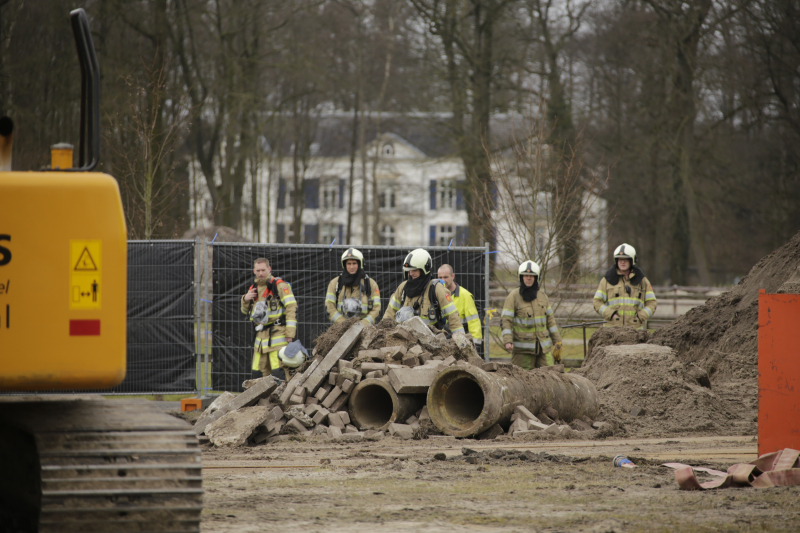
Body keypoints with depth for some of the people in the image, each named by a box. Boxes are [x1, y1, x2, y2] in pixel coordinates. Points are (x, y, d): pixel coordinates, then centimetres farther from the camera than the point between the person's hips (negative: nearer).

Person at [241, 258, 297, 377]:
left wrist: (290, 332, -17)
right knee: (264, 371, 7)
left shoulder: (279, 285, -4)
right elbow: (246, 311, 27)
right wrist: (245, 300, 4)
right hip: (261, 335, 7)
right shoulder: (253, 289, 17)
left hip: (277, 334, -7)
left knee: (279, 372, -14)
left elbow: (291, 307, -10)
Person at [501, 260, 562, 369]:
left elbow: (550, 318, 16)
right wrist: (507, 341, -21)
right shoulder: (514, 296, -5)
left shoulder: (541, 295, 10)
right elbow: (506, 320, -9)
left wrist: (557, 341, 14)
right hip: (523, 347, -4)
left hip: (543, 346, 4)